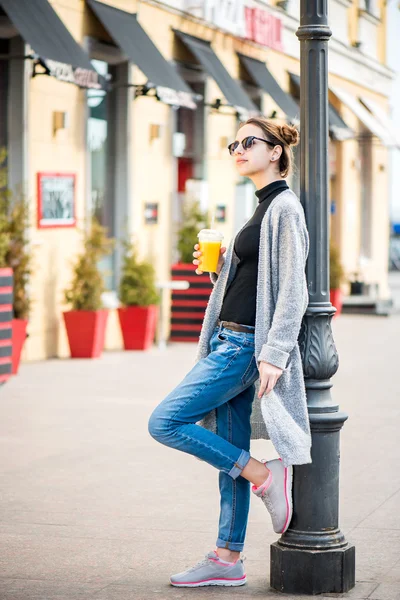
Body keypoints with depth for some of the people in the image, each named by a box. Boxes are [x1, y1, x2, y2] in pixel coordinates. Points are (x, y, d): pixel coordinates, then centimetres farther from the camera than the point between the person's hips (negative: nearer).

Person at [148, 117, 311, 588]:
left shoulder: (285, 208, -10)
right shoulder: (263, 208, 18)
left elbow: (292, 290, -17)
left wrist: (274, 353, -24)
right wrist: (215, 266, 8)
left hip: (246, 345, -9)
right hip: (229, 340, 9)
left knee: (165, 422, -11)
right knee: (230, 452, 9)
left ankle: (263, 475, -5)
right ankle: (227, 558, 14)